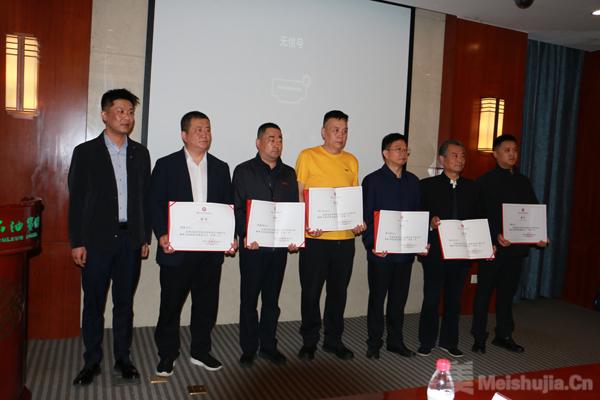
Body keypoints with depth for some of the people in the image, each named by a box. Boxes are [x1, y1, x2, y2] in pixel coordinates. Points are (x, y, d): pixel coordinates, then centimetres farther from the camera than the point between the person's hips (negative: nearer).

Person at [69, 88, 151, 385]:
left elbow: (145, 197, 9)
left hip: (130, 240, 2)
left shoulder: (140, 153, 7)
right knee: (93, 304, 8)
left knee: (125, 302, 11)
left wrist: (145, 237, 6)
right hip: (96, 240, -2)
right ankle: (92, 361, 22)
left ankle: (123, 358, 24)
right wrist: (77, 242, -6)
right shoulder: (85, 152, -1)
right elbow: (76, 199, -2)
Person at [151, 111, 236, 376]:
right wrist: (162, 234, -16)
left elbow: (228, 206, 10)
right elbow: (155, 204, -3)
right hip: (177, 249, -3)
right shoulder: (166, 165, 0)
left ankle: (200, 351, 28)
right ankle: (167, 354, 24)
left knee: (207, 304, 11)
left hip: (212, 250, 4)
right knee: (171, 304, 7)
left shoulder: (220, 168, 11)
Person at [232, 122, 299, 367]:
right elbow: (237, 208, -4)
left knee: (272, 299, 12)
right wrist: (245, 235, -18)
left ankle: (268, 346, 24)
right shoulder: (244, 171, 2)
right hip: (253, 246, -3)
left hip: (280, 246, 3)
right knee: (249, 299, 5)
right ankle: (248, 349, 17)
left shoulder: (288, 173, 12)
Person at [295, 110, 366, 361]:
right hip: (315, 237, -4)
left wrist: (358, 222, -1)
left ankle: (333, 340, 28)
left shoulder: (351, 161, 12)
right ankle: (309, 341, 21)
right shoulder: (308, 156, -1)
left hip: (345, 238, 4)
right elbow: (298, 195, -3)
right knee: (311, 291, 5)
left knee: (338, 291, 13)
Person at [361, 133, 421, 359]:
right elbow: (366, 217, -7)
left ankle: (396, 341, 27)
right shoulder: (373, 181, -3)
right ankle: (374, 344, 18)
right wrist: (371, 244, -17)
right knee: (377, 298, 6)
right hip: (381, 252, -4)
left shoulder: (413, 182, 11)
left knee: (399, 298, 13)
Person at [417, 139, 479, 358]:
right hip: (435, 251, -3)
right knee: (431, 297, 3)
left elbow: (477, 217, 10)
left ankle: (449, 340, 26)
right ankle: (426, 341, 17)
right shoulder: (428, 185, 0)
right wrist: (430, 222, -22)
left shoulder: (471, 187, 11)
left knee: (454, 297, 12)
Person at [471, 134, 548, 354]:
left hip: (517, 247, 5)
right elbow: (480, 214, -11)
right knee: (484, 292, 4)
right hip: (493, 246, -5)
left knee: (507, 292, 14)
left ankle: (504, 335, 26)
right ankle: (479, 337, 14)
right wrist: (496, 236, -22)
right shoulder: (485, 181, -4)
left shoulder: (523, 181, 13)